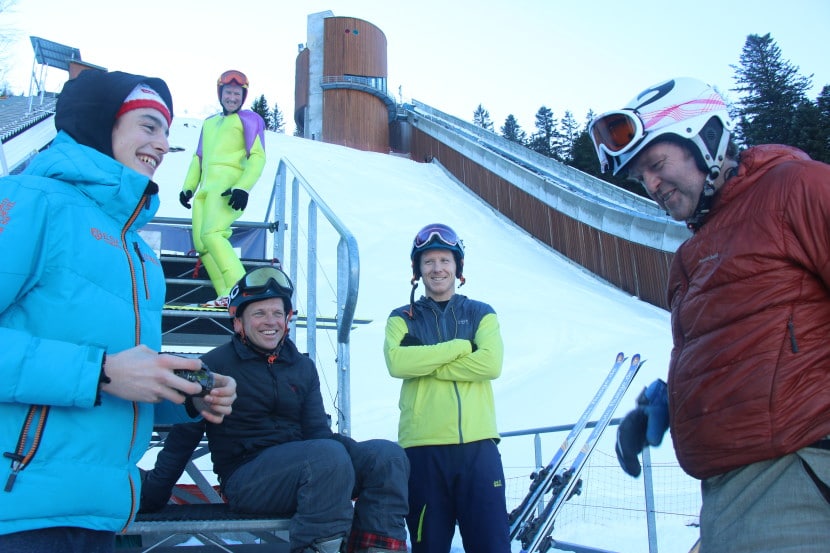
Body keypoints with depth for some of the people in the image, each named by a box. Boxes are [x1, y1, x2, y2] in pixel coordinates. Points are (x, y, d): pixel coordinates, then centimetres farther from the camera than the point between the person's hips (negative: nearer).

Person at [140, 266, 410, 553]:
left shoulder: (303, 367, 14)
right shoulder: (215, 365, 0)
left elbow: (317, 431, 9)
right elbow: (183, 436, 2)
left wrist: (346, 445, -13)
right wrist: (153, 495, 0)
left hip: (305, 463, 6)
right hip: (244, 479, -5)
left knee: (387, 453, -18)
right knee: (330, 454, -34)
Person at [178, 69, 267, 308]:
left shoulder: (249, 119, 5)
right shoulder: (209, 122, 26)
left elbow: (257, 156, -5)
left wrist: (243, 188, -17)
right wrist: (188, 187, 17)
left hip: (228, 185, -8)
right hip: (206, 187, 8)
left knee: (211, 233, -25)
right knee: (201, 243, -2)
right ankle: (226, 296, -3)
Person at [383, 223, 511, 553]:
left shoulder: (481, 314, 14)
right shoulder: (402, 318, 13)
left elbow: (491, 363, -4)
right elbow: (396, 362, -8)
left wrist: (425, 364, -6)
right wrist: (459, 347, -6)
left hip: (478, 445, 0)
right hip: (423, 447, 0)